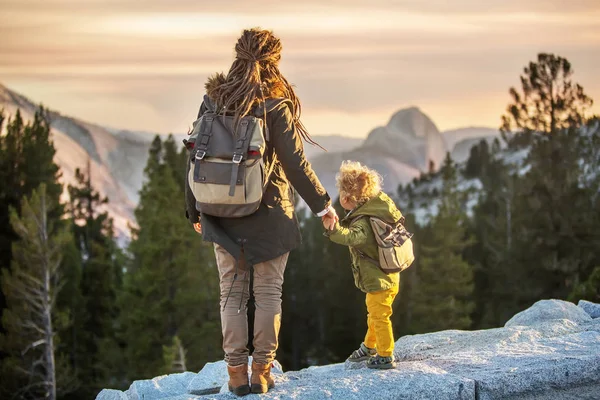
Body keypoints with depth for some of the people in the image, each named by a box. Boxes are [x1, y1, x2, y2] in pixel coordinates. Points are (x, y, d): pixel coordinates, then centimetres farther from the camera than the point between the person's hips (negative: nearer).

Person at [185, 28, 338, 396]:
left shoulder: (213, 101, -1)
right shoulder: (275, 106, -12)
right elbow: (295, 164, -12)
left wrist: (195, 211, 14)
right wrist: (322, 204, 1)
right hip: (270, 214, -3)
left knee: (231, 293, 10)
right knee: (268, 293, 8)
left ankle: (236, 372, 12)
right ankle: (262, 372, 11)